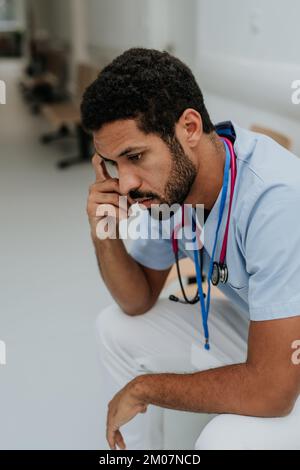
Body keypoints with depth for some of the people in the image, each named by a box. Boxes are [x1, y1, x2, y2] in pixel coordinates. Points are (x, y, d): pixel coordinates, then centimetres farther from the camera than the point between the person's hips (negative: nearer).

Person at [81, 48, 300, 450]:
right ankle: (138, 448, 23)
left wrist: (144, 388, -19)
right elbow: (138, 302, 2)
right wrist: (105, 238, -19)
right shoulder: (166, 181, -13)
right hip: (253, 326, 7)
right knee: (117, 327, 4)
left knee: (225, 441, -31)